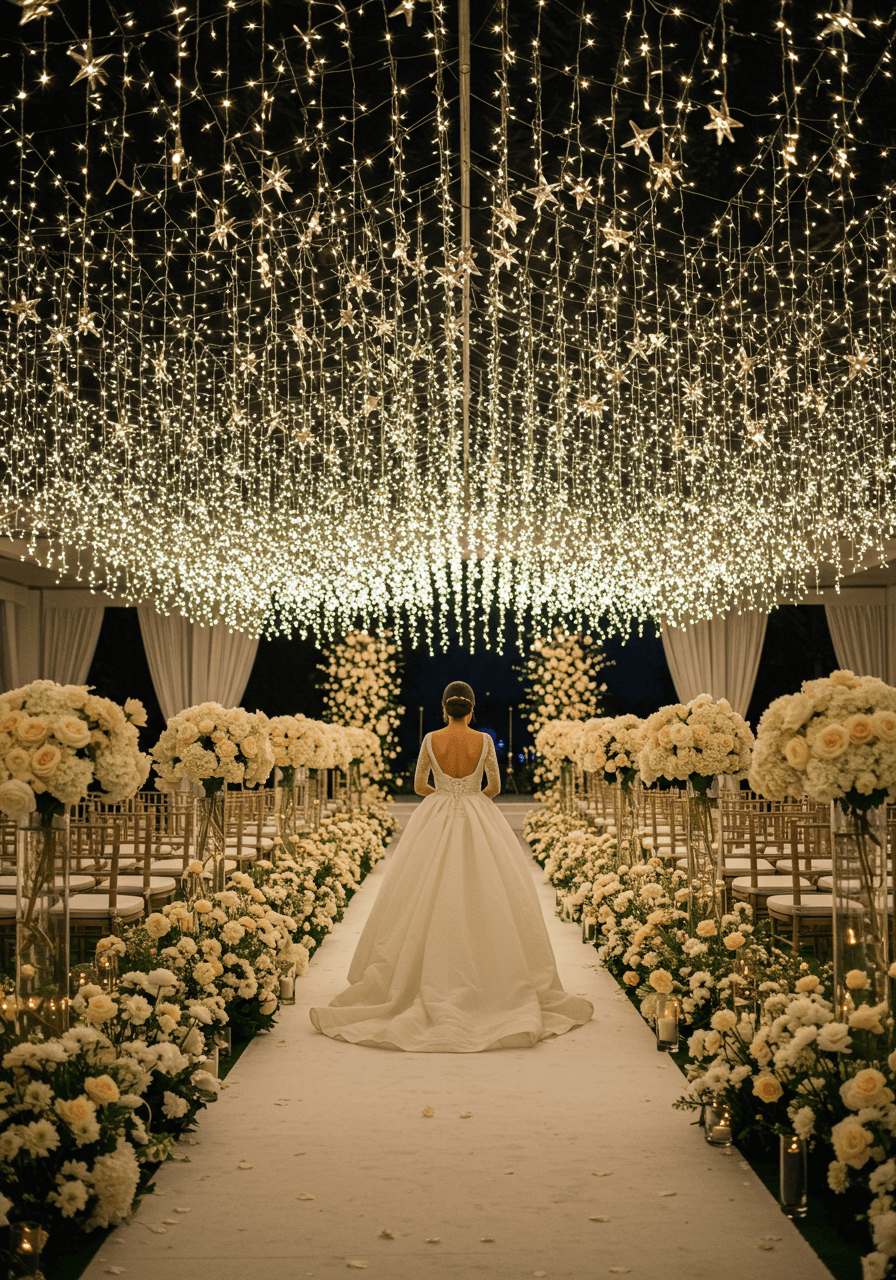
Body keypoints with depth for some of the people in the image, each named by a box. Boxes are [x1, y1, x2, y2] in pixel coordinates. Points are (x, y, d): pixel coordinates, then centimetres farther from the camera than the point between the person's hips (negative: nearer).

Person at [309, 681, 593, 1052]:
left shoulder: (431, 740, -4)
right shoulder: (484, 740, -5)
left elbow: (419, 786, 6)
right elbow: (495, 787, 6)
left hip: (435, 825, 0)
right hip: (479, 826, 0)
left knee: (428, 904, 5)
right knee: (487, 902, 6)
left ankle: (435, 985, 6)